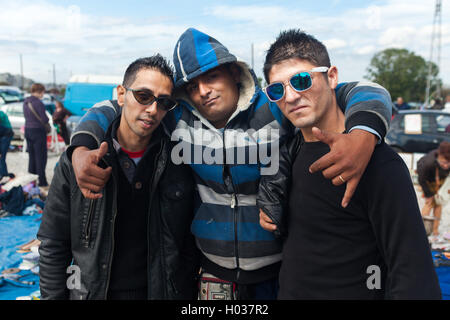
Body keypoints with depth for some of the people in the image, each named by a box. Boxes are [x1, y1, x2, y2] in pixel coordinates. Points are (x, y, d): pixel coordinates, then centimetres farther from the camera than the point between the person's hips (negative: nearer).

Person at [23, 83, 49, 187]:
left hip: (28, 130, 8)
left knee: (31, 156, 16)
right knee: (41, 157, 0)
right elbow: (45, 120, -20)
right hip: (38, 131, -8)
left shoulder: (25, 102, 8)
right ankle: (42, 181, 4)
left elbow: (26, 116, 16)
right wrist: (47, 119, 1)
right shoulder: (38, 103, -18)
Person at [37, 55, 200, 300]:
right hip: (91, 291, 0)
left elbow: (189, 245, -1)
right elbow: (52, 246, -3)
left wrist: (188, 294, -1)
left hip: (161, 290, 1)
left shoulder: (178, 161, -8)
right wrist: (53, 295, -4)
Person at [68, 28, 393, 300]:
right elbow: (109, 110, 4)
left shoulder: (274, 108, -15)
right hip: (213, 273, 3)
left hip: (279, 271, -2)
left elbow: (364, 92, -17)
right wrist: (81, 151, -15)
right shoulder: (177, 118, -5)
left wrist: (363, 135, -40)